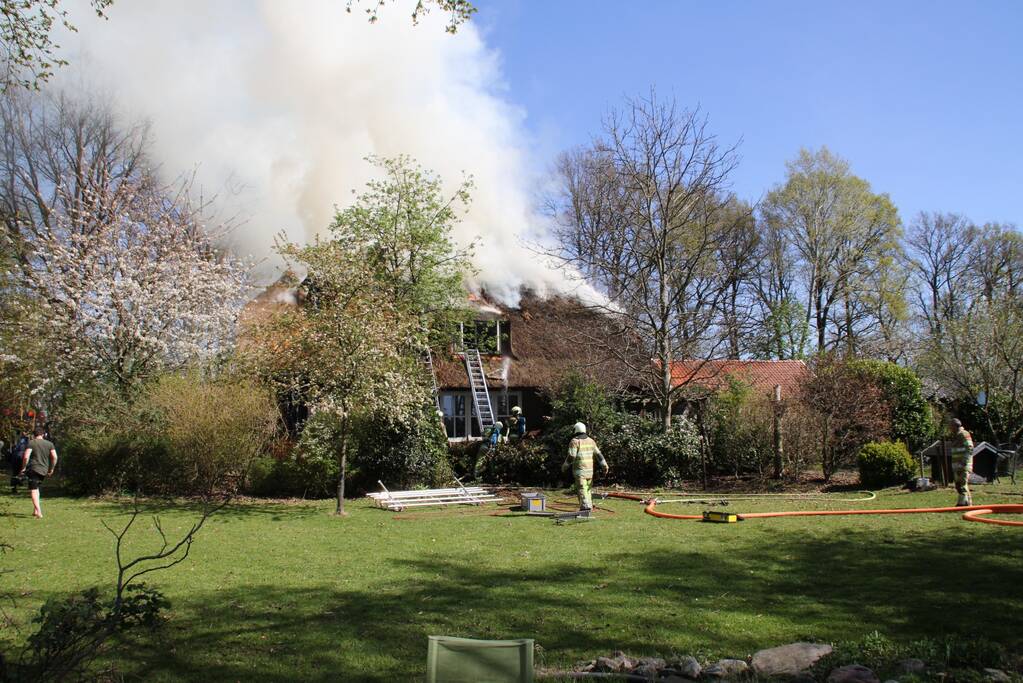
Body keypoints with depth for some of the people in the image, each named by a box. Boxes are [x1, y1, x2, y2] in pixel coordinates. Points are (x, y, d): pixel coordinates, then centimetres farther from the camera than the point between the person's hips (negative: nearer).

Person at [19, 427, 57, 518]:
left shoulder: (31, 443, -5)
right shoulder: (49, 444, 7)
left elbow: (26, 456, -15)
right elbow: (54, 457, 0)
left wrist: (23, 467, -1)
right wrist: (51, 469, 12)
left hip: (33, 469, -5)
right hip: (44, 470, 5)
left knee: (33, 490, -4)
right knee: (36, 488, 22)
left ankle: (39, 512, -17)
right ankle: (35, 510, 20)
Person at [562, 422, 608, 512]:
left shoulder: (574, 441, -10)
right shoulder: (591, 441, 10)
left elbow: (571, 457, -15)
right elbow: (599, 454, 10)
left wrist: (565, 466, -1)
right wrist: (604, 465, 15)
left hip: (579, 470, -6)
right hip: (589, 469, 6)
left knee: (582, 489, -9)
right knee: (588, 488, 16)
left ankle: (585, 507, -20)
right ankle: (589, 506, 19)